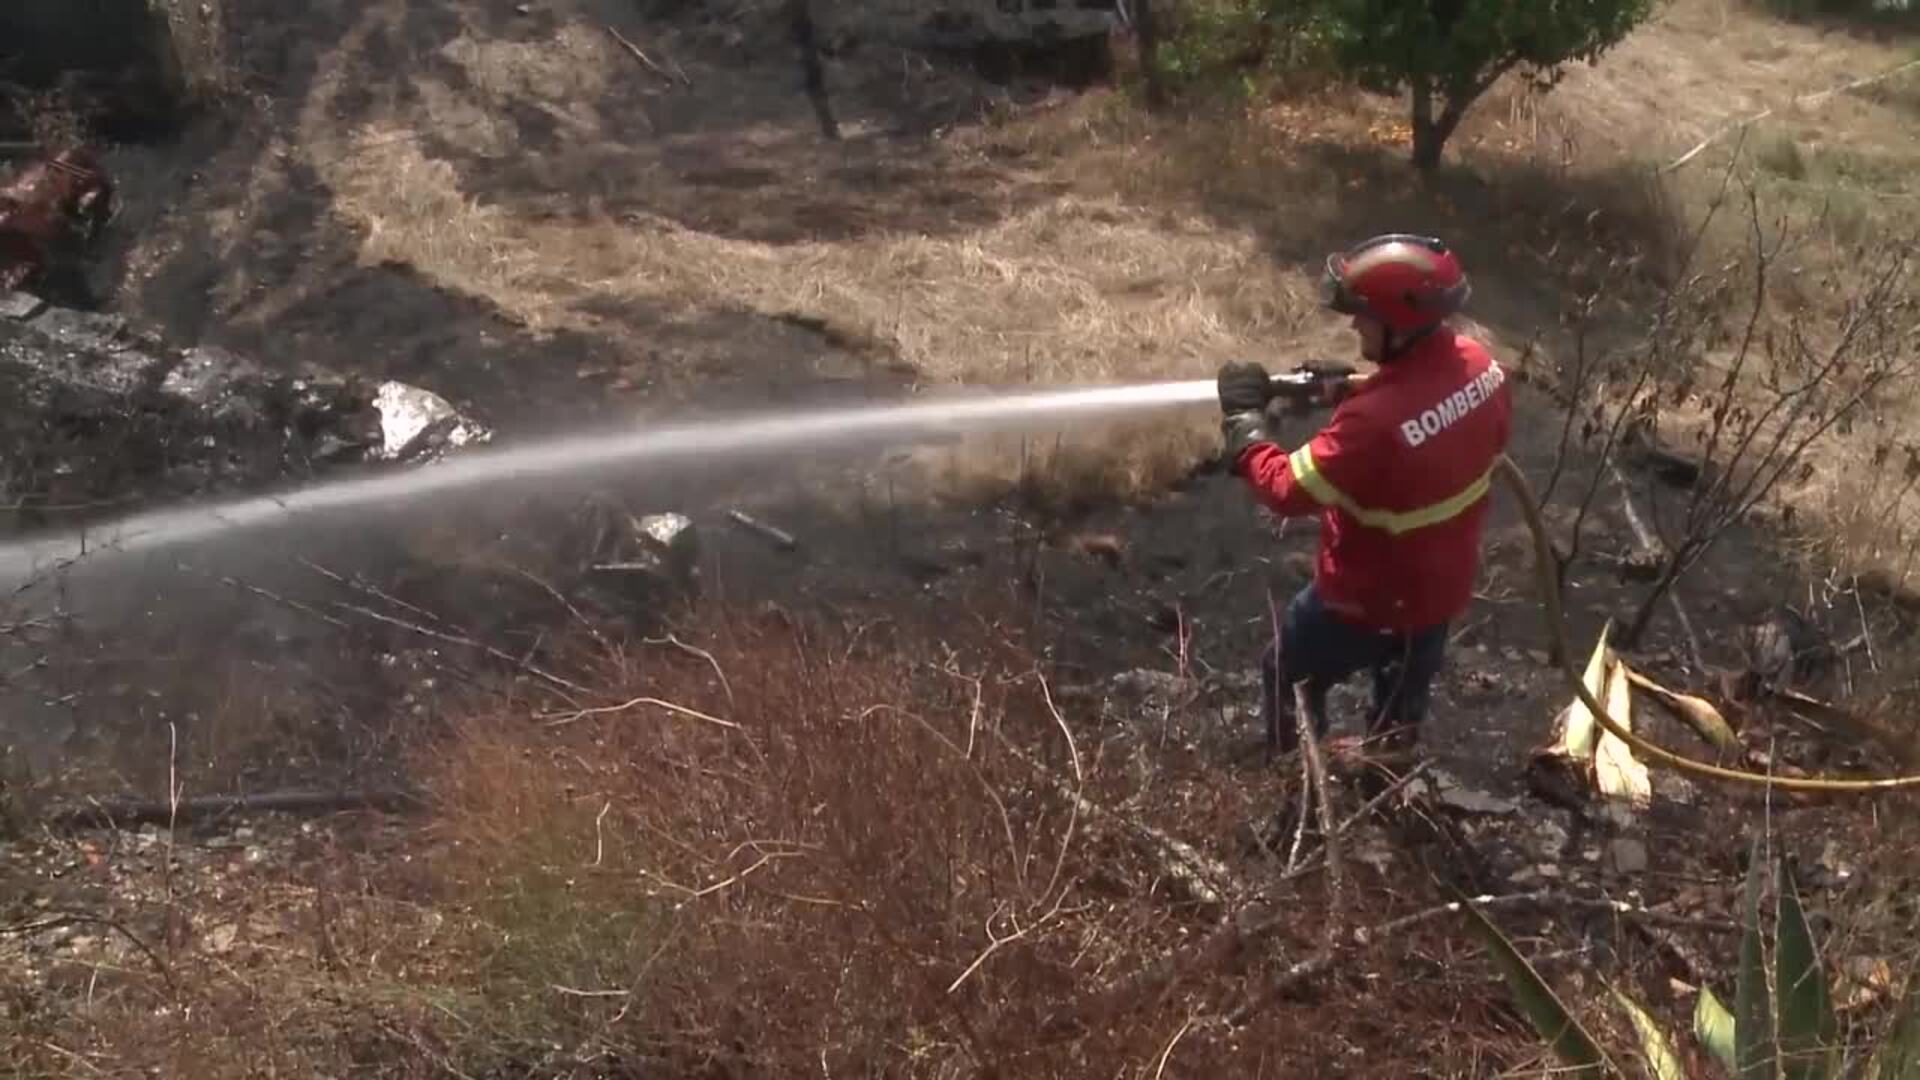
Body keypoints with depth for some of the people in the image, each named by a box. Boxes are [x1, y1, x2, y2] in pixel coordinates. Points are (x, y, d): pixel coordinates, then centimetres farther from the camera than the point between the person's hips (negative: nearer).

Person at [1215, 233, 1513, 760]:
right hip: (1443, 587, 7)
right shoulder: (1477, 364, -14)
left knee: (1283, 673, 20)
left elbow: (1288, 490, -28)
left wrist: (1245, 418, -15)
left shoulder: (1375, 420, -38)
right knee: (1401, 707, 27)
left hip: (1368, 601, -7)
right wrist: (1353, 396, -3)